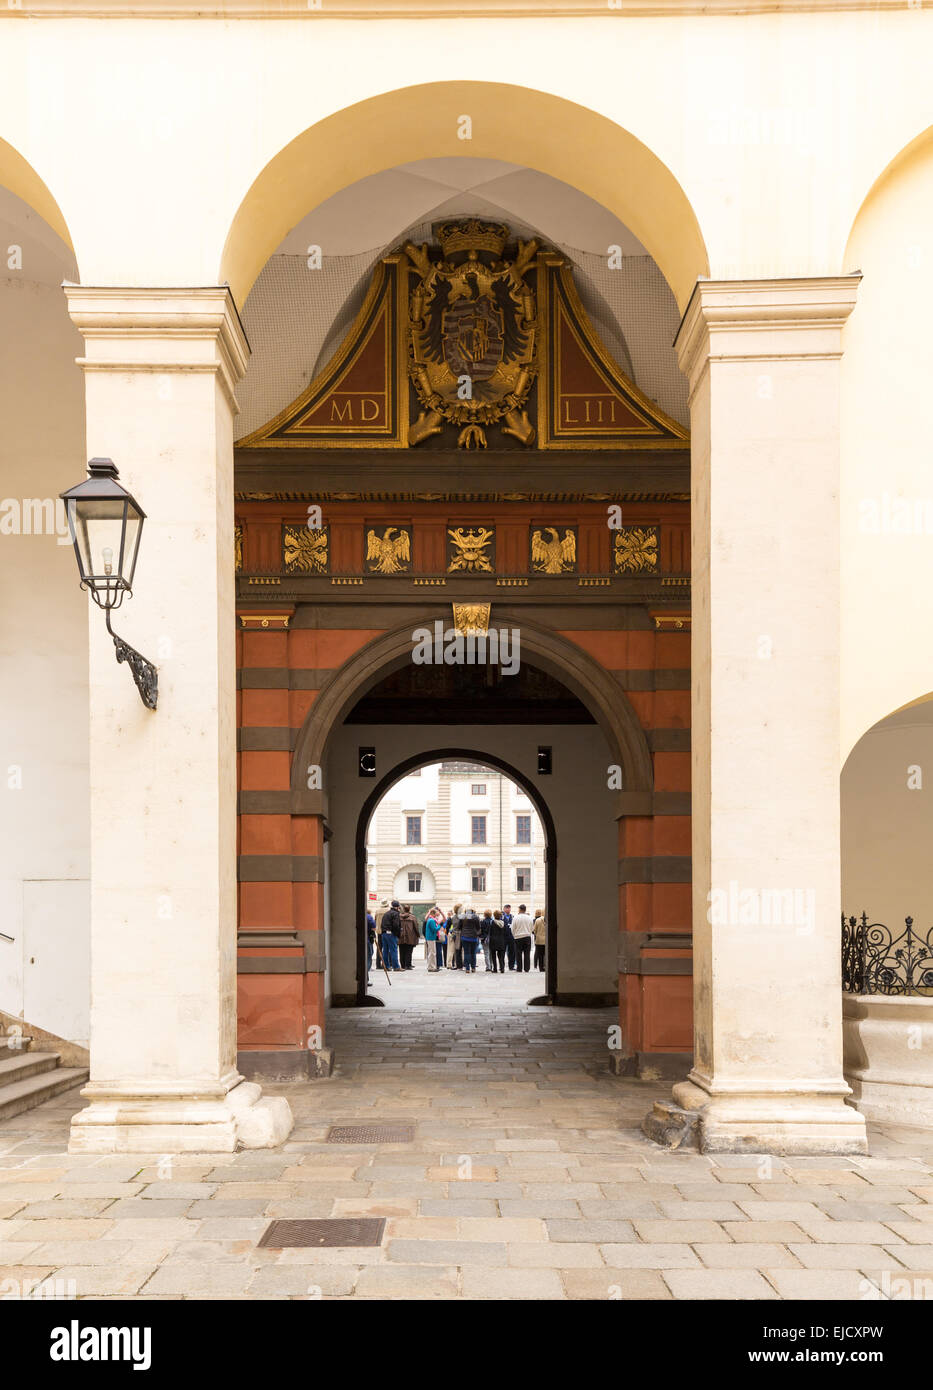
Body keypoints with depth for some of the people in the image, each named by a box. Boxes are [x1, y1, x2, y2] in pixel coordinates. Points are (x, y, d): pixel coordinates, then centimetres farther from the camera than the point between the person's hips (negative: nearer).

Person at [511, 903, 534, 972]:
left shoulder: (515, 918, -8)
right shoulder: (529, 918, -1)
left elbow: (513, 929, -1)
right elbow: (532, 928, 9)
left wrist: (514, 935, 17)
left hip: (518, 937, -2)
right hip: (527, 937, 2)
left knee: (518, 954, 3)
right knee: (527, 954, 4)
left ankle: (519, 968, 3)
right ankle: (527, 968, 3)